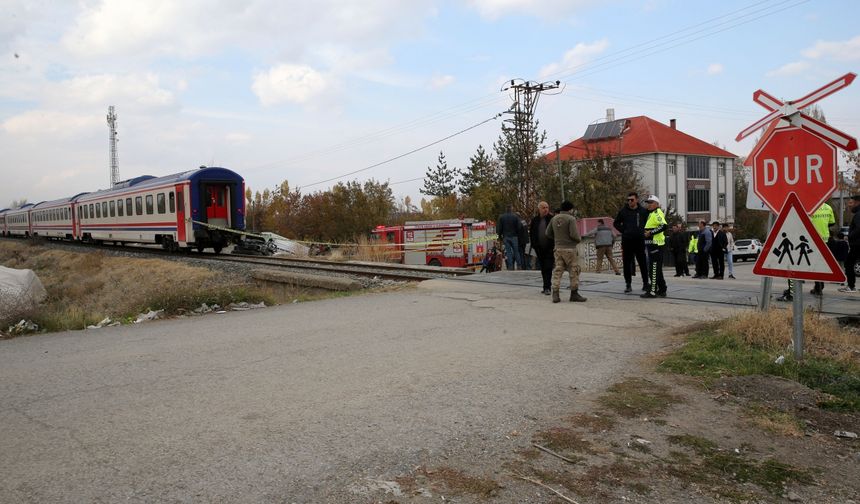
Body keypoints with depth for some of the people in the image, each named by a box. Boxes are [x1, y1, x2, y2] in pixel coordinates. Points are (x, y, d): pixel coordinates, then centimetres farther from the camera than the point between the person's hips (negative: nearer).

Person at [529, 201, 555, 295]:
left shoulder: (552, 219, -2)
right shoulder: (535, 220, 8)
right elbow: (531, 234, 12)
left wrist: (555, 245, -9)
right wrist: (534, 246, 5)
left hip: (549, 247, -4)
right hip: (539, 248, 4)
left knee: (548, 267, -9)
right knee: (543, 268, 10)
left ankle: (547, 287, -8)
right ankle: (547, 287, 19)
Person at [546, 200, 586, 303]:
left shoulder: (554, 219, 7)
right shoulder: (571, 219, -12)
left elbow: (548, 233, 10)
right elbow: (574, 234, -18)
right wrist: (579, 239, 2)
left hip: (558, 248, 6)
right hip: (570, 249, -6)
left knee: (557, 271, 7)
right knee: (574, 271, 6)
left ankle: (555, 294, 0)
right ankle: (574, 294, 11)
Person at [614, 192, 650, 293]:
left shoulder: (643, 211, 4)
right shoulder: (623, 211, 3)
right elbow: (616, 223, 13)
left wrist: (643, 231, 4)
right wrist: (623, 231, 1)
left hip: (640, 240, 0)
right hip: (627, 241, 0)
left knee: (643, 263, 4)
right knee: (627, 263, 1)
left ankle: (645, 283, 15)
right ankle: (628, 285, 9)